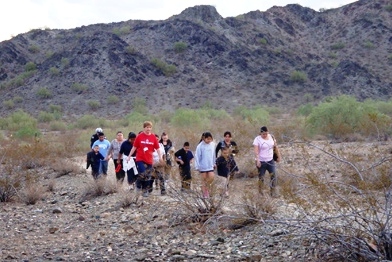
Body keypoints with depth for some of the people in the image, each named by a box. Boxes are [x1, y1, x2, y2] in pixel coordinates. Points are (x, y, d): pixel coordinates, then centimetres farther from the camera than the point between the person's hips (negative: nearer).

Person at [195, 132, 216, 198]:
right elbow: (197, 156, -9)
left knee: (211, 177, -7)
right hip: (203, 165, -3)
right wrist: (197, 166, -10)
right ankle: (204, 193, 15)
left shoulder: (213, 144, 1)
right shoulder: (200, 146, -12)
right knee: (204, 179, 4)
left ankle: (207, 187, 19)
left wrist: (214, 163, 16)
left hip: (210, 165, 3)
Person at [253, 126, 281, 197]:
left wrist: (278, 156, 14)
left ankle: (273, 192, 4)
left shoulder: (271, 137, 2)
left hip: (270, 160, 4)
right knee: (261, 177, 6)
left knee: (274, 176, -3)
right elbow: (256, 151, -21)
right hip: (261, 162, -4)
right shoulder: (257, 139, -13)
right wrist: (257, 160, -32)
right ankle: (260, 193, 21)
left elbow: (275, 146, 13)